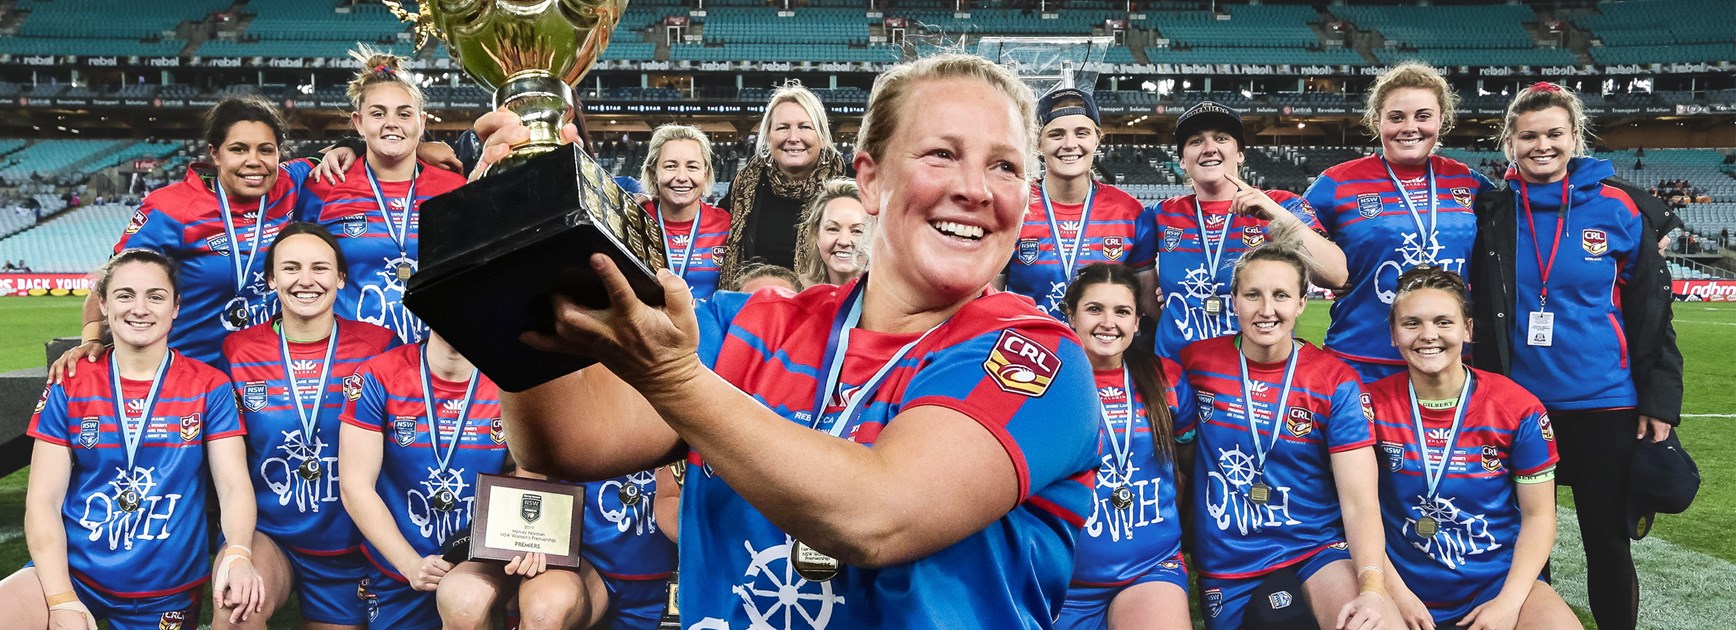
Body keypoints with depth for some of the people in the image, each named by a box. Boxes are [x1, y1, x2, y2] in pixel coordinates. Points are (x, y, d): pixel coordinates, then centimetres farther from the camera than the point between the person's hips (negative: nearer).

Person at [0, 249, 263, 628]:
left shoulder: (209, 387, 0)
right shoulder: (69, 387, 2)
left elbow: (234, 485, -8)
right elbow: (43, 499, -2)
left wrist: (237, 555, -30)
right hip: (72, 570, 0)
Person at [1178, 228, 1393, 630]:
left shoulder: (1336, 382, -6)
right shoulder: (1197, 363, -3)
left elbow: (1360, 501, -12)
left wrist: (1372, 589, -29)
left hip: (1317, 548, -1)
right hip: (1227, 564, 2)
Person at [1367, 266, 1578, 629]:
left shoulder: (1518, 408, -2)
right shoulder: (1372, 405, -3)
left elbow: (1538, 516, 0)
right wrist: (1395, 592, -12)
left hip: (1501, 580, 0)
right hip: (1406, 585, 0)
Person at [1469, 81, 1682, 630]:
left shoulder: (1619, 208, -4)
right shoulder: (1491, 213, -1)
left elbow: (1651, 312, -1)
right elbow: (1472, 311, 7)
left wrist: (1660, 399, -4)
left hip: (1604, 408, -1)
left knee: (1608, 544, 9)